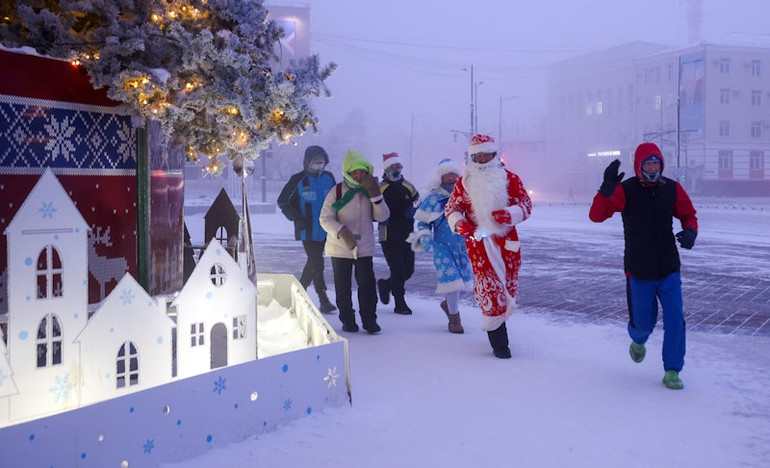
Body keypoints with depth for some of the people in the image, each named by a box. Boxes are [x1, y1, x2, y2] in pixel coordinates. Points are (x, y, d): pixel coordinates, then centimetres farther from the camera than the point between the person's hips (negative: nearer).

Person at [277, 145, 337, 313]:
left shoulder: (329, 178, 4)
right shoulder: (298, 180, -8)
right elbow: (282, 201, -3)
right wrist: (296, 218, -15)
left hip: (325, 230, 5)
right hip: (308, 231, -5)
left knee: (313, 262, 13)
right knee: (316, 263, -7)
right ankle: (323, 300, 5)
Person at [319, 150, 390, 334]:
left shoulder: (369, 191, 5)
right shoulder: (337, 191, -6)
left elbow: (383, 216, -2)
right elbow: (325, 218, -11)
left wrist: (376, 196, -16)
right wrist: (341, 231, -28)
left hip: (364, 248, 2)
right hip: (340, 248, -2)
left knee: (367, 285, -1)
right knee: (343, 287, 6)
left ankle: (369, 320, 10)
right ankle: (347, 320, 19)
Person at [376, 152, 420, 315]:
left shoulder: (409, 188, 10)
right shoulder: (380, 189, -4)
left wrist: (413, 211, 0)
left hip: (407, 236, 5)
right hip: (389, 238, -5)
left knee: (408, 270, 8)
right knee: (398, 270, -6)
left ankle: (385, 285, 34)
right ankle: (400, 304, 8)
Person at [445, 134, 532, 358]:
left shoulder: (510, 178, 3)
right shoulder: (464, 182, 6)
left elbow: (525, 205, 2)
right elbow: (451, 207, 10)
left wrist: (509, 214, -19)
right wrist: (459, 222, -12)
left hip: (507, 241, 2)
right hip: (478, 241, -1)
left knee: (508, 286, 8)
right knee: (489, 288, -8)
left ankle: (497, 320, 31)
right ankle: (498, 341, -1)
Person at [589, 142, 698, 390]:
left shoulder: (672, 188, -1)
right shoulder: (625, 190, -10)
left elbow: (688, 215, 12)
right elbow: (596, 215, -19)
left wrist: (690, 231, -11)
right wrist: (606, 190, -36)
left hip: (669, 269, 2)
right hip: (639, 271, -2)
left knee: (675, 320, -6)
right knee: (643, 322, 9)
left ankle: (672, 371, 10)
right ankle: (638, 341, 46)